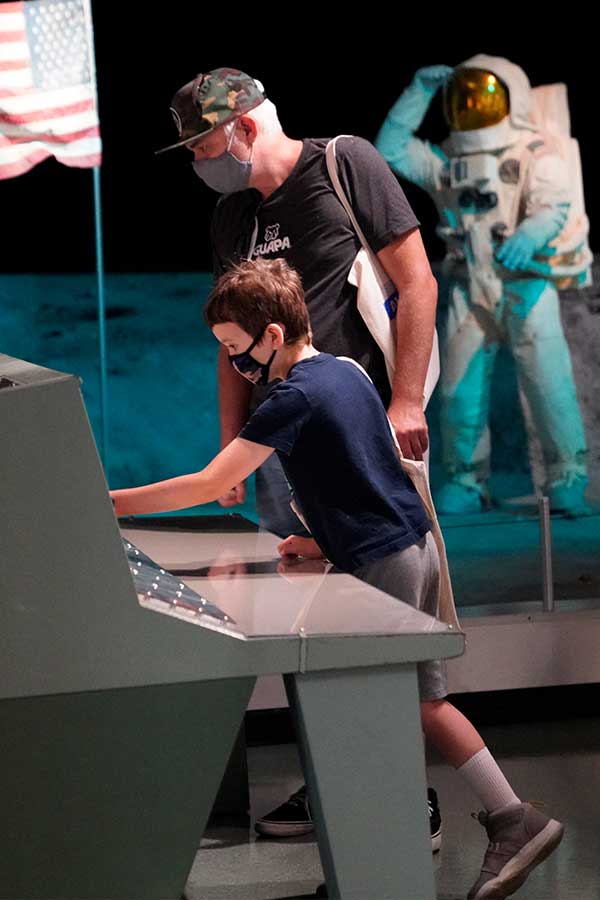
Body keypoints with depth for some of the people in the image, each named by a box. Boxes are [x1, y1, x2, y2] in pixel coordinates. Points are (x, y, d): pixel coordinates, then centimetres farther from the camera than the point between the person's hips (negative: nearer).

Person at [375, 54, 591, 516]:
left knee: (547, 381, -13)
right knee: (461, 387, 3)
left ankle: (567, 480, -5)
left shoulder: (538, 154, -1)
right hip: (470, 288, 5)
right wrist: (419, 92, 5)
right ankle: (467, 482, 15)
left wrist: (527, 236, -37)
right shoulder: (449, 161, 14)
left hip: (526, 283, -5)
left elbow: (552, 207, -15)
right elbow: (392, 148, 12)